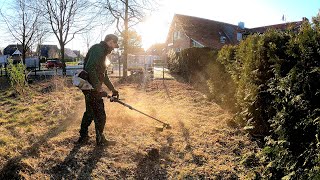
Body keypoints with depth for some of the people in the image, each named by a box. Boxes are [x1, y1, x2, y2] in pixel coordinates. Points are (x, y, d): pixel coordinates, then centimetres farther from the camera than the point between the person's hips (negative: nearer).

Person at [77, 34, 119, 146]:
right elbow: (90, 68, -26)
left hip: (91, 88, 10)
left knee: (90, 112, 19)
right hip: (92, 88, -10)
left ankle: (83, 137, 31)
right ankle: (100, 140, 14)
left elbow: (104, 76, 24)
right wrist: (98, 87, -26)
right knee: (100, 115, 0)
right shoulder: (98, 49, -12)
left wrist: (113, 90, 22)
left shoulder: (102, 52, 20)